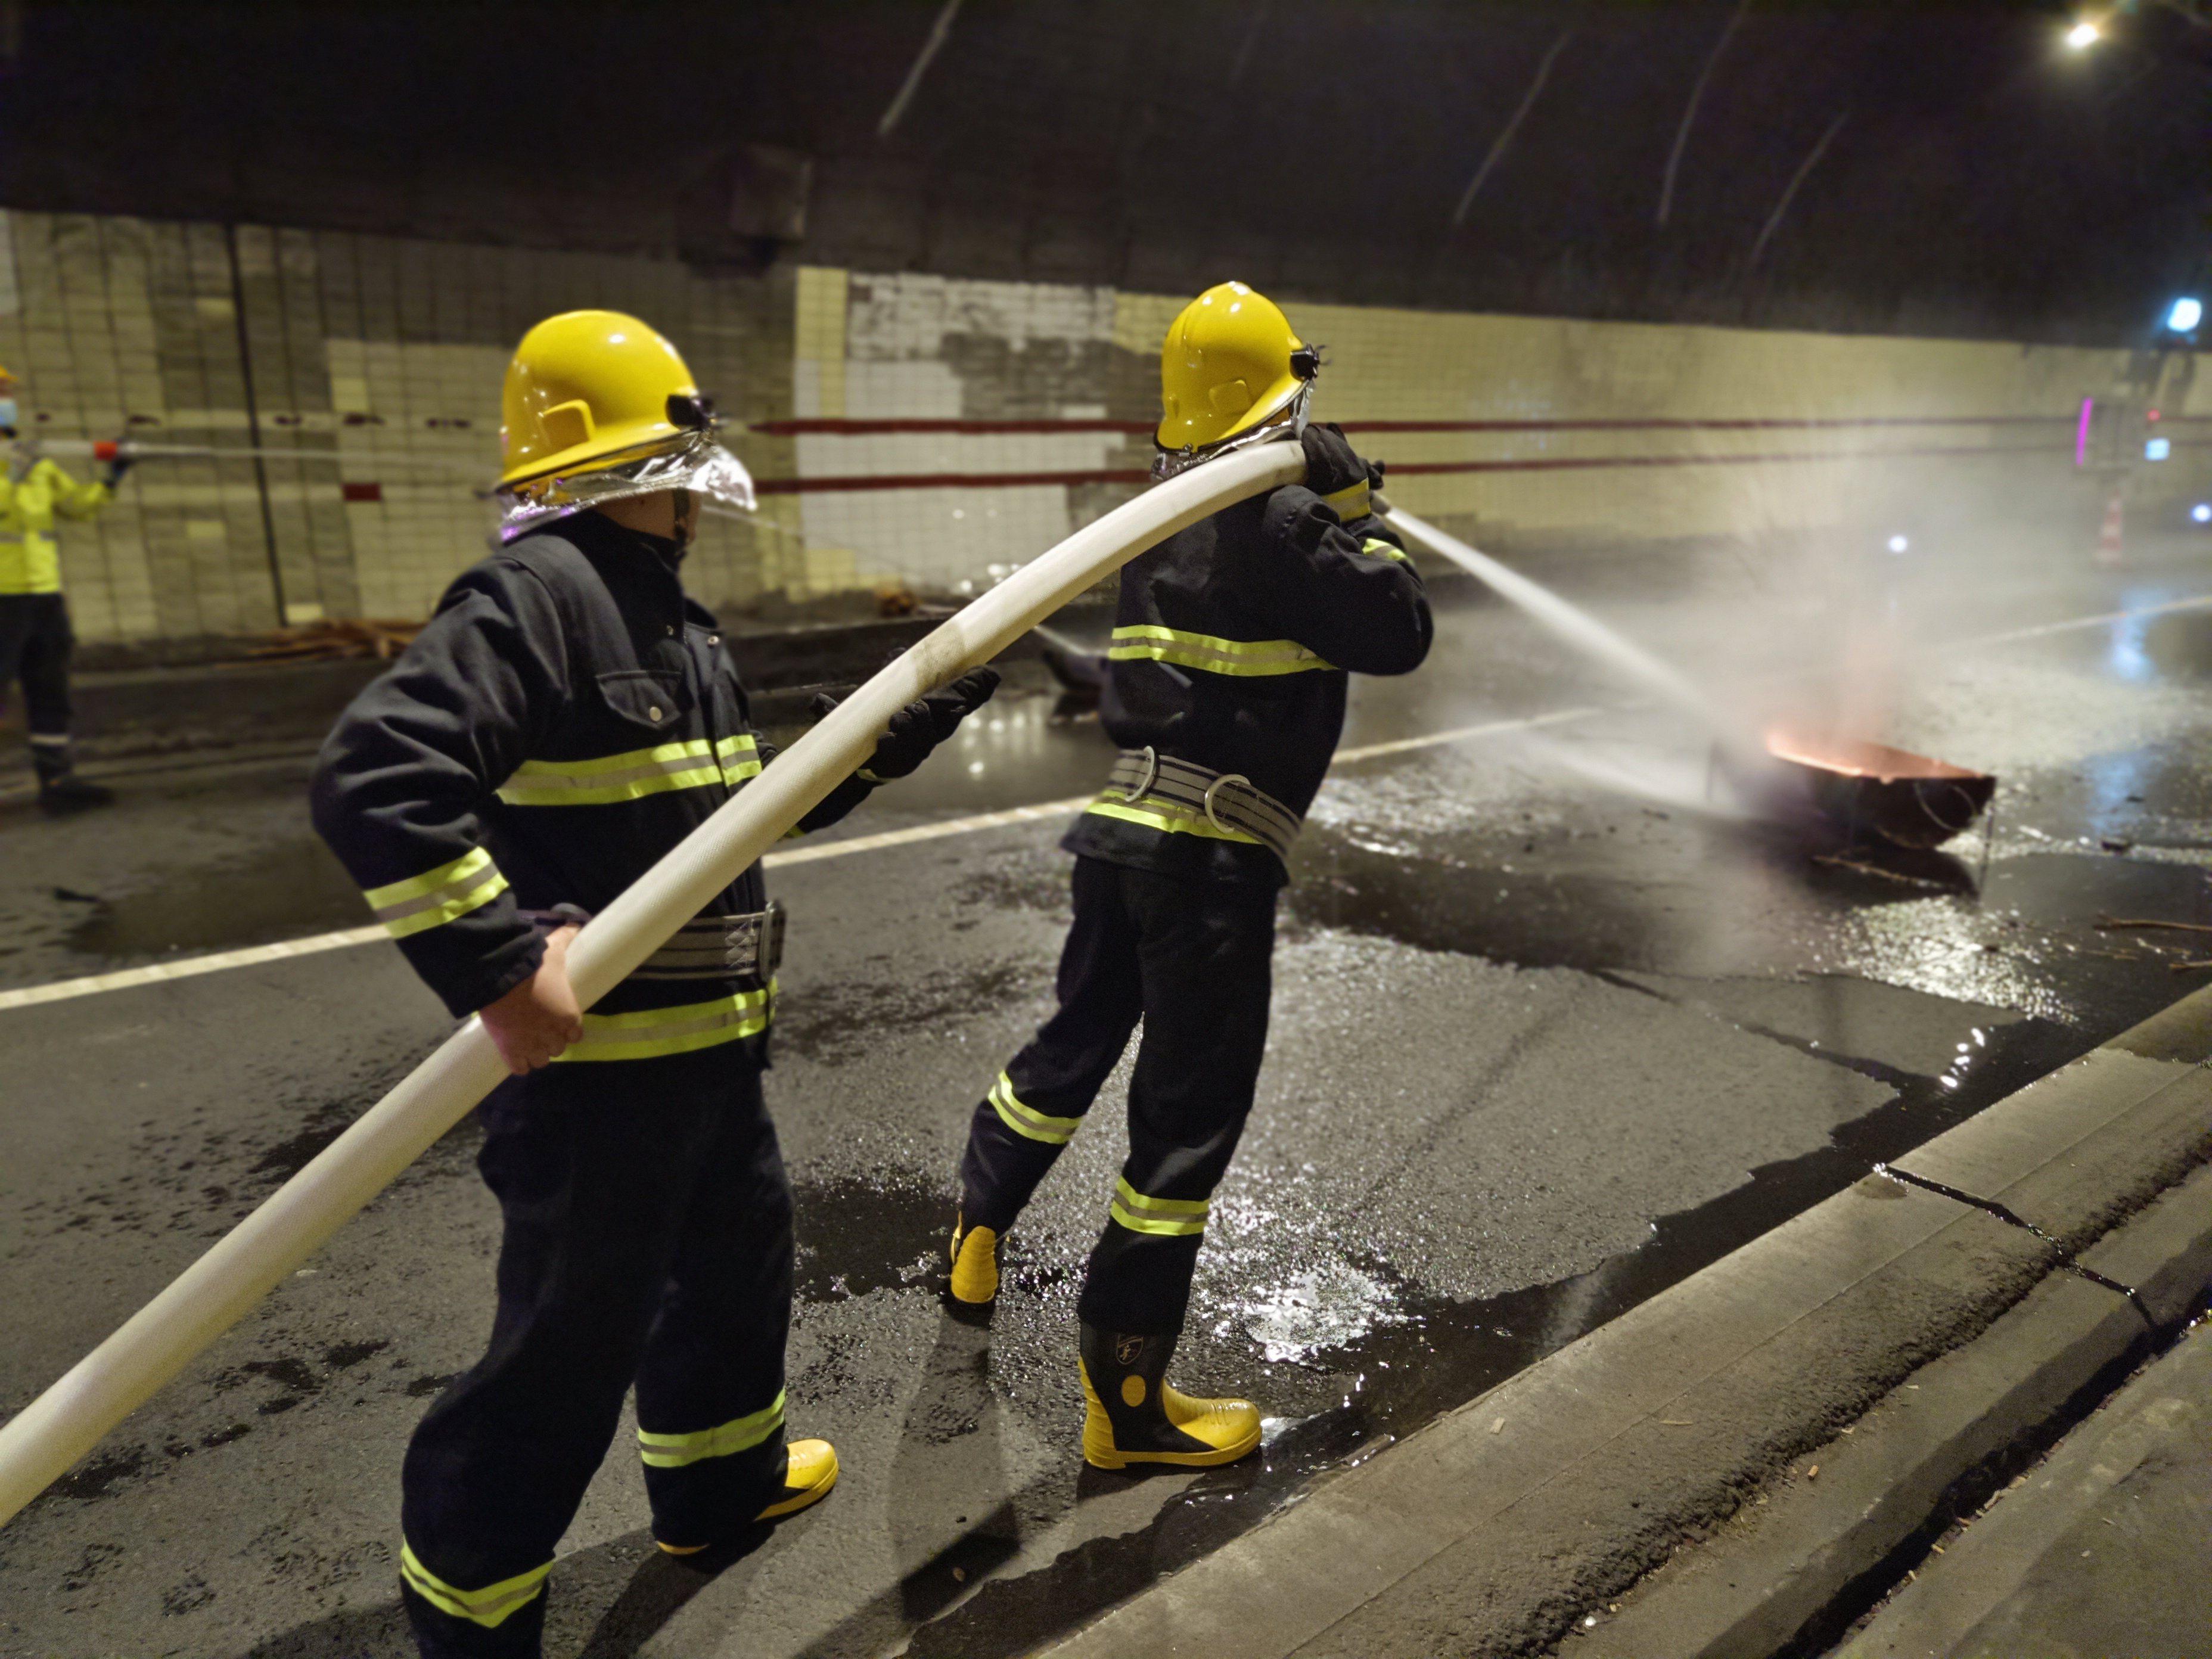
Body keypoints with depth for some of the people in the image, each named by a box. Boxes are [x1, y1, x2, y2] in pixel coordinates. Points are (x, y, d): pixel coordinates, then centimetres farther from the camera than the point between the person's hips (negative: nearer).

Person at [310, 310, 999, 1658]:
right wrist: (502, 966, -32)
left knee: (743, 1247, 26)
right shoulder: (535, 593, -19)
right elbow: (379, 778, -29)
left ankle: (719, 1475, 50)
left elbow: (766, 796, 18)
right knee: (572, 1345, 3)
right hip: (589, 1054, -10)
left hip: (708, 1041, 10)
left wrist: (920, 720, 13)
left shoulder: (673, 618, 13)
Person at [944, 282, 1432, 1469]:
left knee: (1080, 1035, 26)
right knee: (1191, 1111, 0)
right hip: (1215, 848, -8)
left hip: (1124, 822, 8)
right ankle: (1123, 1397, 9)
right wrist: (1356, 511, -4)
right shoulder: (1281, 516, -11)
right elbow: (1397, 637, -8)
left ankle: (975, 1237, 44)